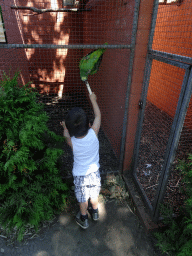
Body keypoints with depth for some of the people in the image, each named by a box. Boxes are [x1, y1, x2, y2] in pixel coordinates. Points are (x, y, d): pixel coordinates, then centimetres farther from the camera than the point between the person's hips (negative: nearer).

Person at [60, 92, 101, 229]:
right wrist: (93, 100, 1)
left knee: (83, 198, 23)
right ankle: (95, 212, 54)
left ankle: (84, 220, 47)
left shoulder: (71, 141, -27)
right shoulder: (93, 133, -27)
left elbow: (66, 135, -1)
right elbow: (98, 116, -11)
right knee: (94, 194, 27)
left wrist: (65, 127, 17)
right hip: (94, 172, 2)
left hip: (80, 175, -1)